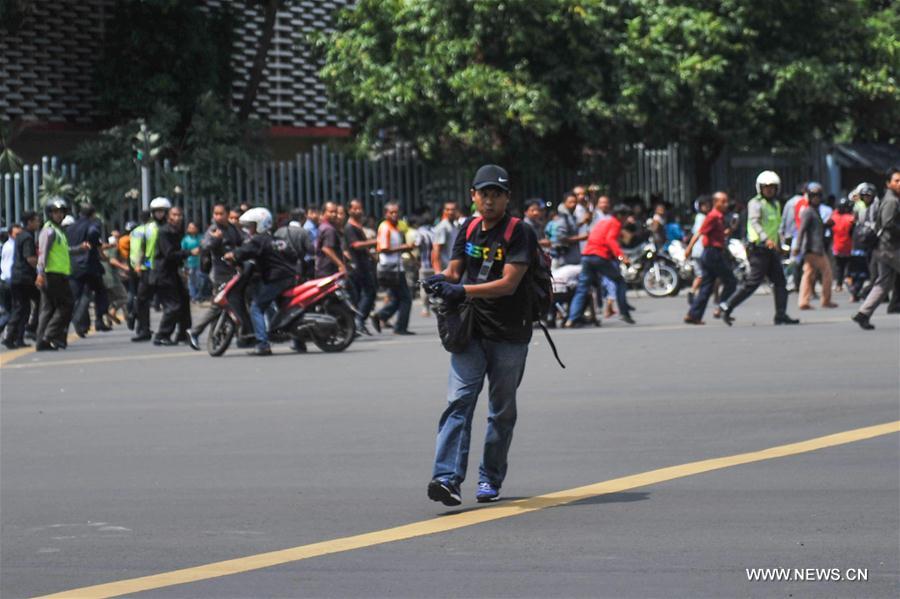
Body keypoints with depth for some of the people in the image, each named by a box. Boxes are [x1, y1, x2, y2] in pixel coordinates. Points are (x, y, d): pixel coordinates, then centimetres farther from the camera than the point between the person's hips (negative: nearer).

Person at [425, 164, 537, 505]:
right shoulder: (468, 231, 10)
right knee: (459, 400, -13)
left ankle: (490, 479, 22)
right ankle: (447, 477, -23)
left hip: (509, 336, -3)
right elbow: (455, 271, 10)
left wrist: (463, 291, -26)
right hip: (470, 332, 3)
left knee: (502, 412, 9)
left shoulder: (518, 233, -8)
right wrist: (441, 280, -14)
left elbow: (509, 284, -17)